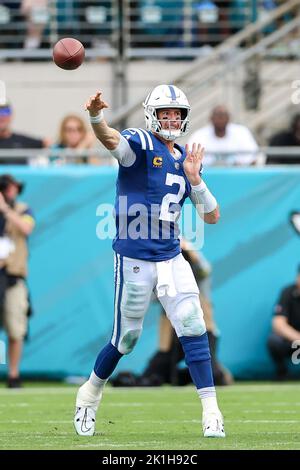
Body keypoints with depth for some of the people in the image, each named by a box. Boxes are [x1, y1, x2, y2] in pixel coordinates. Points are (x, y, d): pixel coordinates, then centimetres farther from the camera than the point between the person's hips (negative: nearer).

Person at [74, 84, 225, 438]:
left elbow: (212, 217, 9)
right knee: (126, 339, 6)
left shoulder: (186, 160, 10)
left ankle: (211, 412, -4)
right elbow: (111, 140, -34)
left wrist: (194, 179, -7)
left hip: (172, 258, 5)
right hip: (135, 260, -5)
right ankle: (89, 394, 31)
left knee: (193, 328, -7)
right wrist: (96, 116, -57)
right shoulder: (141, 144, -9)